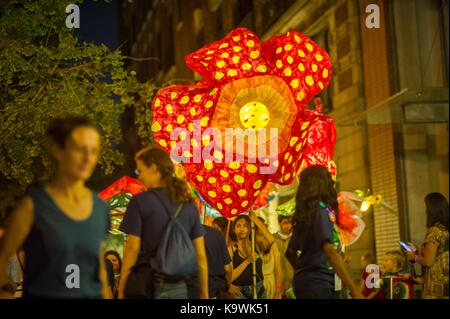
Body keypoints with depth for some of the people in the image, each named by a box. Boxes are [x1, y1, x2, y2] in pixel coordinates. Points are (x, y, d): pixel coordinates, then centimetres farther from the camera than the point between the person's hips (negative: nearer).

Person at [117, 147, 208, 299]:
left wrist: (121, 290, -3)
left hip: (150, 285, -4)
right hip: (180, 288, 4)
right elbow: (201, 255, 7)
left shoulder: (140, 201, -5)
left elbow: (132, 248, -8)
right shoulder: (190, 205, 8)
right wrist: (204, 294, 12)